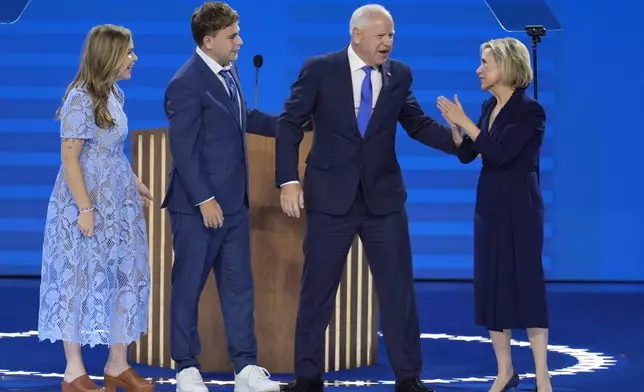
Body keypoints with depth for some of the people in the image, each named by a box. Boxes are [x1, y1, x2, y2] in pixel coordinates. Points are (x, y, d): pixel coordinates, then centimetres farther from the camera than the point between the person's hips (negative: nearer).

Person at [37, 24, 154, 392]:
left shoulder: (114, 94, 8)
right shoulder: (81, 100, -17)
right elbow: (70, 158, -18)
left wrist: (136, 184, 21)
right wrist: (85, 209, -20)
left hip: (118, 203, 9)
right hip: (87, 203, -9)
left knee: (127, 276, 9)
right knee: (81, 279, 0)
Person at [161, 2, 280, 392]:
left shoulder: (229, 71, 8)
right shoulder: (187, 84, -18)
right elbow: (184, 149, -19)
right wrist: (204, 200, -20)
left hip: (234, 202, 8)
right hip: (199, 205, -8)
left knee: (239, 284, 8)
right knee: (189, 286, 4)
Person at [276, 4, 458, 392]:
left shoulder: (399, 75, 3)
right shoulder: (319, 69, -6)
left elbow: (418, 124, 8)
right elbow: (290, 124, -5)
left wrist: (459, 140, -8)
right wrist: (288, 180, -13)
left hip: (384, 197, 3)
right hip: (331, 197, -2)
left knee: (398, 288, 4)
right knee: (317, 289, 4)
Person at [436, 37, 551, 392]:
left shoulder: (529, 111, -14)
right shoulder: (489, 107, 10)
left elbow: (499, 154, -22)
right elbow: (466, 154, 11)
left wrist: (465, 122, -19)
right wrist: (453, 124, -4)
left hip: (519, 207, -8)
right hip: (489, 204, 8)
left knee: (526, 283, -7)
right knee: (491, 284, 7)